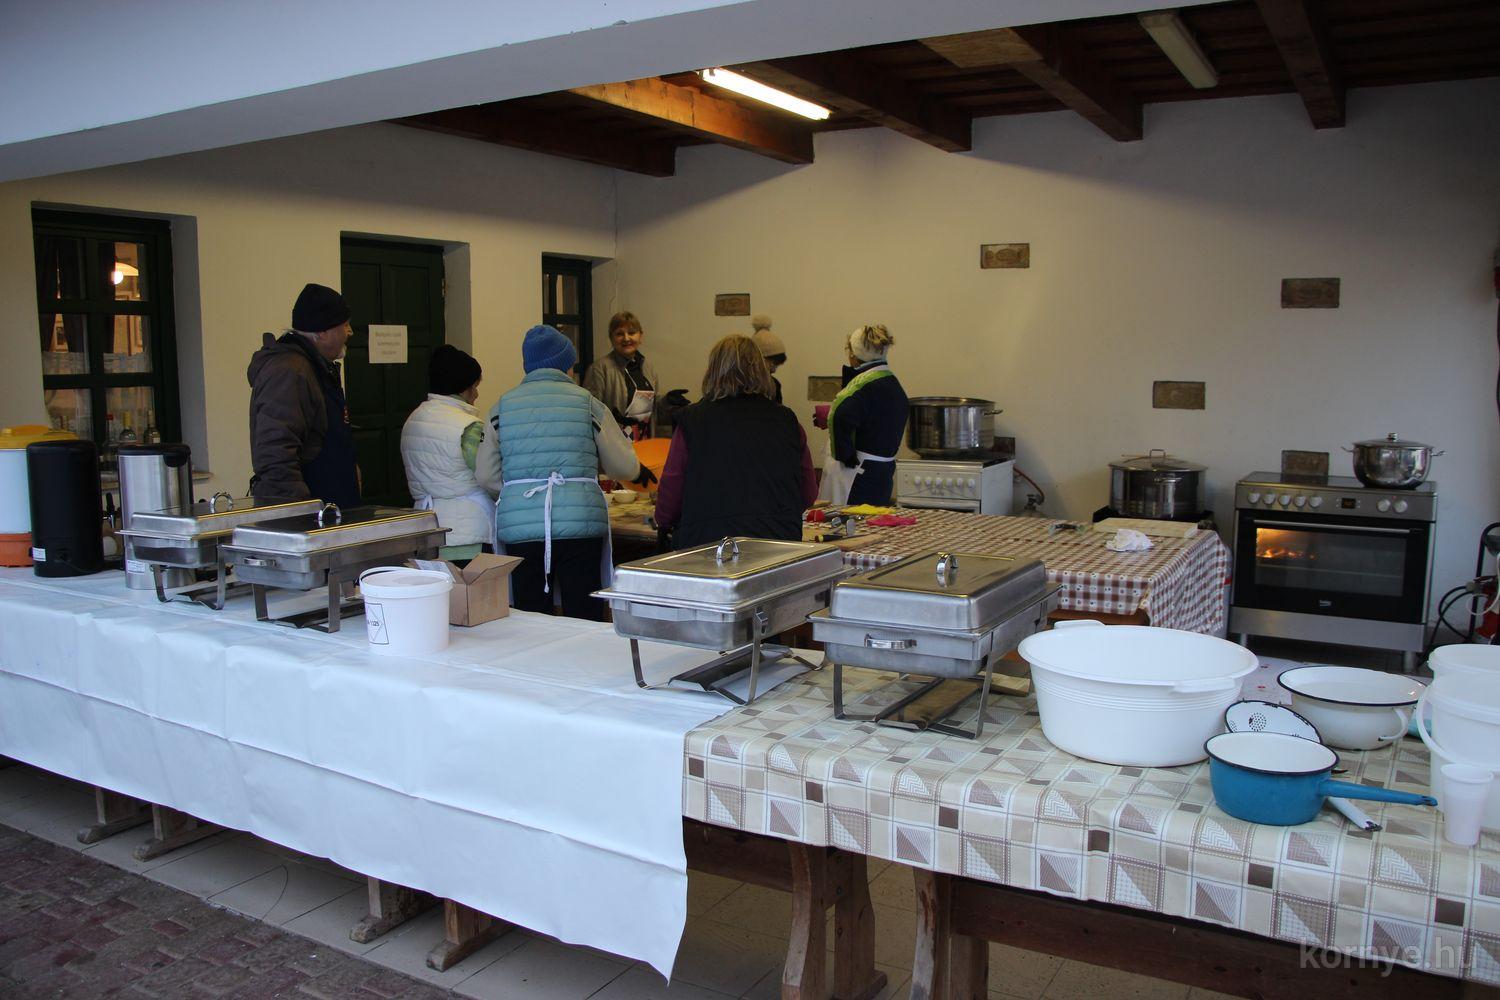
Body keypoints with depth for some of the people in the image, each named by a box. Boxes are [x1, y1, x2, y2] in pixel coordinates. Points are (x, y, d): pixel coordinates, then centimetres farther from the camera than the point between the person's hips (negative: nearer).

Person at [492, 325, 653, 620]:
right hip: (579, 520, -2)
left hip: (519, 525, 2)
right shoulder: (587, 403, 3)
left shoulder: (502, 407, 7)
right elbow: (624, 467, 11)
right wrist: (639, 473, 33)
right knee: (585, 621, 5)